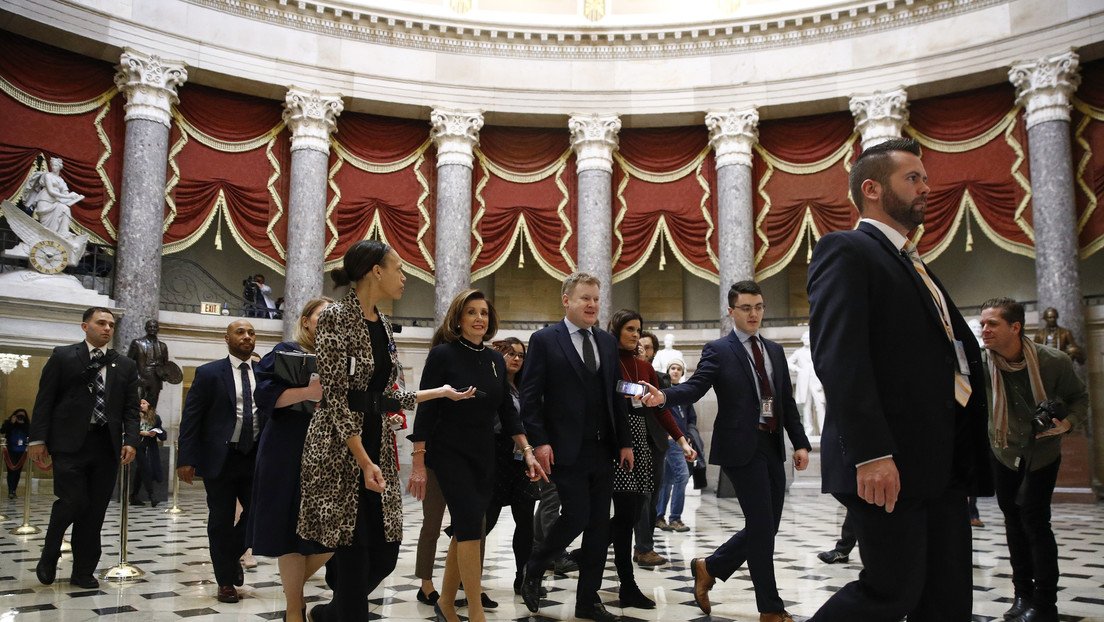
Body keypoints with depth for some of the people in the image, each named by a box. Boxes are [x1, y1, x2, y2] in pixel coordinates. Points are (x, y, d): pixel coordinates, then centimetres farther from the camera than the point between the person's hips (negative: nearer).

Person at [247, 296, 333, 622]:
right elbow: (265, 394, -12)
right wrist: (308, 391, -25)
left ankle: (294, 583, 28)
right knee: (293, 529, -1)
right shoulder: (287, 351, 0)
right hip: (290, 451, -5)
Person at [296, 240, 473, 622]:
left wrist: (442, 392, 16)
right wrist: (364, 461, -20)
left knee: (385, 553, 8)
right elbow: (336, 397, -16)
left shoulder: (383, 325, 12)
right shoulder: (335, 318, -12)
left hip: (378, 445, 8)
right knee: (353, 555, -3)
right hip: (340, 451, -8)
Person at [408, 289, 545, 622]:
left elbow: (507, 410, 10)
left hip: (484, 455, 6)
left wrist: (527, 451, 2)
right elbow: (425, 410, -11)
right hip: (449, 453, -6)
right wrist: (418, 464, -14)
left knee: (465, 529, 10)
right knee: (470, 526, -14)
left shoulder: (495, 359, 6)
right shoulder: (443, 354, -10)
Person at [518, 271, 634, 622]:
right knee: (576, 517, -7)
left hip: (602, 449, 6)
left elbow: (616, 395, 14)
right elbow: (530, 396, -7)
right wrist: (539, 442, -15)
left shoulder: (607, 342, 12)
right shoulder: (545, 340, -4)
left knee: (599, 525, 7)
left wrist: (624, 442, 8)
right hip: (567, 449, -6)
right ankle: (534, 570, 20)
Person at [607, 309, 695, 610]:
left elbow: (660, 408, 8)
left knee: (633, 512, 6)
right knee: (627, 512, -7)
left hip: (639, 441, 6)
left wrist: (682, 440, -1)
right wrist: (623, 397, -23)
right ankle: (628, 587, 1)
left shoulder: (645, 367, 14)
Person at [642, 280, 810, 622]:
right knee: (761, 526, -3)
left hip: (773, 446, 7)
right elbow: (694, 387, -15)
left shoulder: (775, 350, 15)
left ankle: (709, 567, 27)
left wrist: (800, 443, 8)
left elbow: (787, 401, 15)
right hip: (742, 447, -7)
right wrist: (664, 396, -35)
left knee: (767, 527, 9)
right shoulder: (718, 350, -3)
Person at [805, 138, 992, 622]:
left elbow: (956, 352, 22)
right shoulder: (845, 251, -6)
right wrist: (871, 454, -26)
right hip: (888, 463, -9)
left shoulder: (916, 266, 23)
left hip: (942, 462, 9)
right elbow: (838, 357, -19)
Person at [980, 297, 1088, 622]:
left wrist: (1067, 423, -23)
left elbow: (1079, 397, -6)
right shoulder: (983, 364, -16)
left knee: (1033, 516, -12)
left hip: (1043, 451, -3)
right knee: (1013, 518, 9)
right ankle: (1023, 593, 24)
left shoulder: (1054, 361, -21)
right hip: (1005, 451, 3)